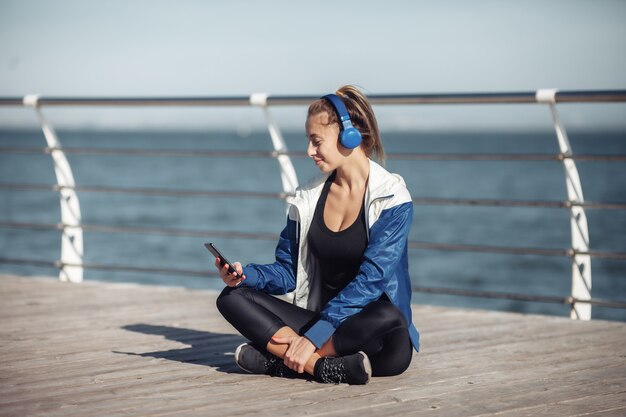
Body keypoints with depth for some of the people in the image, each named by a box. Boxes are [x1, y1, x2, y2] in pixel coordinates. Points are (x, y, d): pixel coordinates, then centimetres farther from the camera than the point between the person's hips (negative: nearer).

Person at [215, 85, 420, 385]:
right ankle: (329, 368, -31)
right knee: (233, 297, -13)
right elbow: (288, 272, 11)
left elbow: (371, 280, -19)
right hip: (319, 320, 5)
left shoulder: (390, 197, -10)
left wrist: (315, 336, -26)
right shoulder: (308, 198, 8)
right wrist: (246, 275, -12)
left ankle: (276, 361, -25)